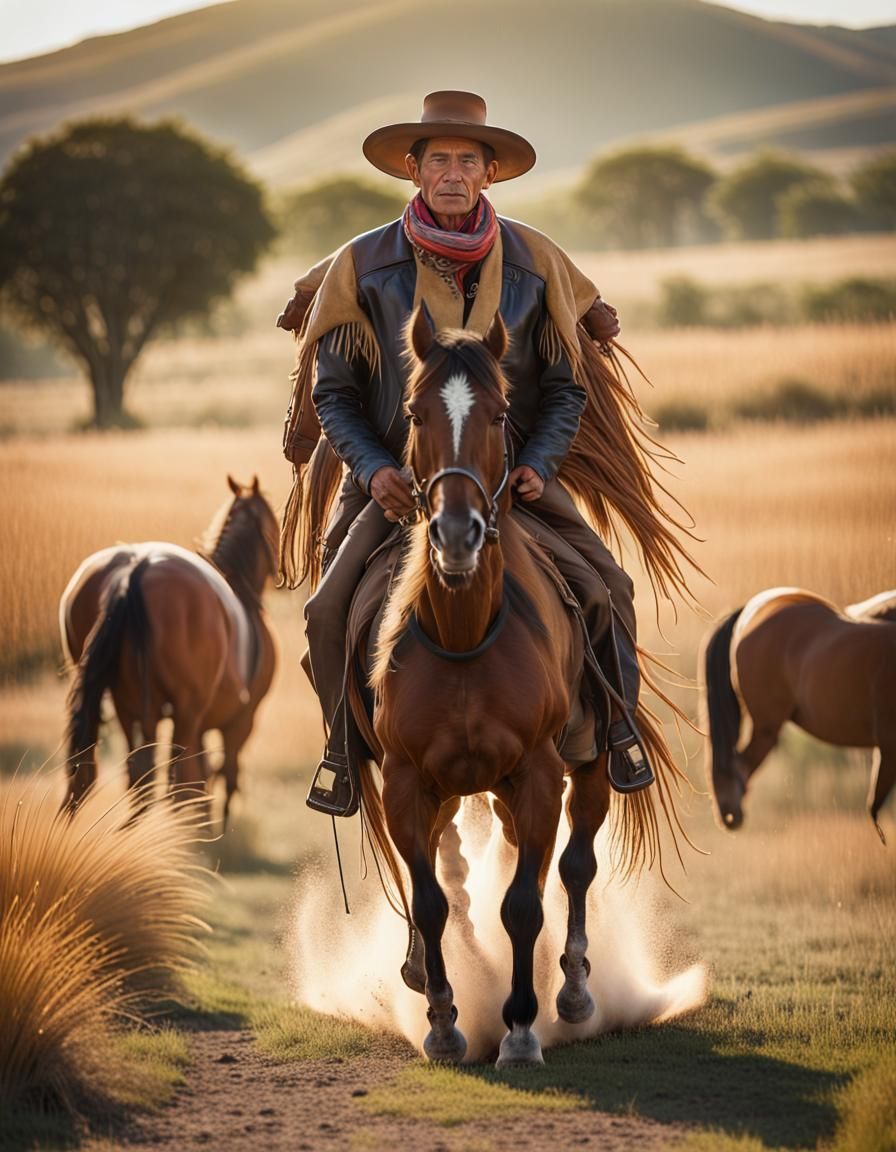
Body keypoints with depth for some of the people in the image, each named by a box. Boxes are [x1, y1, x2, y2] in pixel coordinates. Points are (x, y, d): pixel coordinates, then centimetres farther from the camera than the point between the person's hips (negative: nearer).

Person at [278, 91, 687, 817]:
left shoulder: (534, 262, -1)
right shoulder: (363, 265, -5)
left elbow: (566, 386, 6)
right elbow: (333, 390, 1)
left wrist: (539, 465, -10)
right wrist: (372, 468, -14)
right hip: (396, 475, -1)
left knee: (603, 587, -12)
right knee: (330, 607, -16)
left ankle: (619, 725, 13)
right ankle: (345, 742, 10)